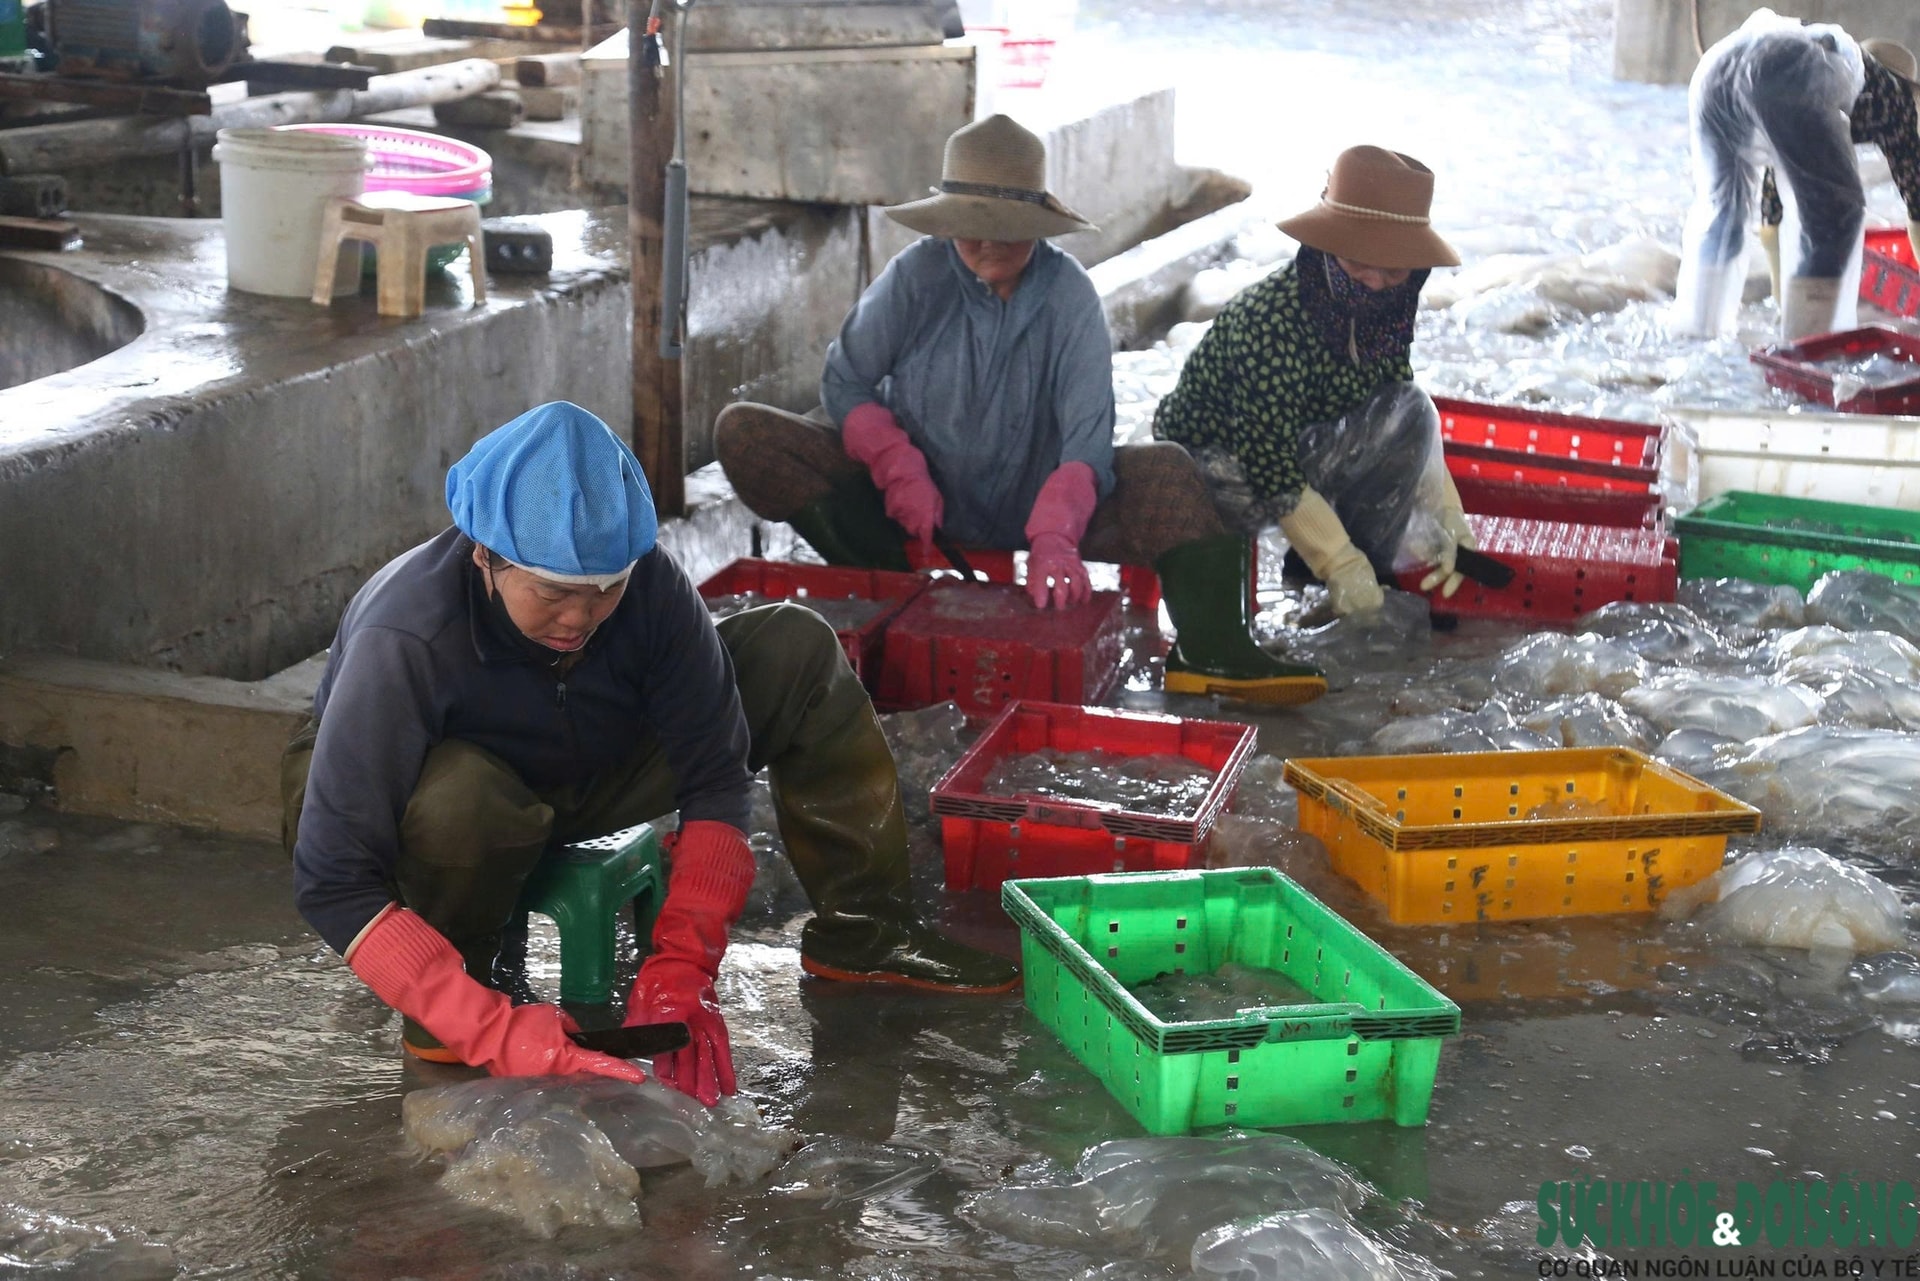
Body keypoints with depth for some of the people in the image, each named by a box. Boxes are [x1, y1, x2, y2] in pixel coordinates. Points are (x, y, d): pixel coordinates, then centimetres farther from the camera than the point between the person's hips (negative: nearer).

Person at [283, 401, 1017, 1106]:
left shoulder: (647, 583, -26)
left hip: (581, 777, 5)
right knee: (462, 797, -43)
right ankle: (446, 1018, -16)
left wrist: (678, 975, -32)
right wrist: (496, 1033, -47)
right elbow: (332, 883, -38)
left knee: (795, 650, -11)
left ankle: (861, 932, -3)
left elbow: (714, 776, -19)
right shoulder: (403, 640, -38)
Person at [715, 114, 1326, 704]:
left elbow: (1087, 439, -18)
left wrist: (1054, 538, -35)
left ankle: (1207, 650, -33)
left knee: (1166, 470, -26)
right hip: (911, 496, 1)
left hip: (1030, 503, -1)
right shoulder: (917, 274, -9)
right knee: (743, 433, -21)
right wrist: (901, 468, -21)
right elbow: (845, 382, -4)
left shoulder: (1069, 293, -11)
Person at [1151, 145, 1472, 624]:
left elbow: (1408, 425, 4)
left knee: (1411, 410, -18)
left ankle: (1371, 580, -7)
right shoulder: (1269, 319, -30)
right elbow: (1268, 464, -31)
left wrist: (1446, 514, -8)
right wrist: (1340, 564, -30)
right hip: (1211, 459, -6)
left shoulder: (1383, 313, -8)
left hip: (1305, 451, 7)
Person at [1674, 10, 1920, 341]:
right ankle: (1809, 341, 7)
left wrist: (1780, 292, 60)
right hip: (1788, 74, -6)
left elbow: (1771, 216, 51)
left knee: (1716, 203, 24)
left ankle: (1697, 326, 25)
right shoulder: (1889, 86, 33)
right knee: (1837, 209, 10)